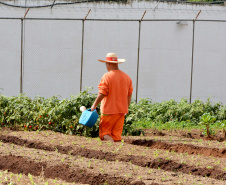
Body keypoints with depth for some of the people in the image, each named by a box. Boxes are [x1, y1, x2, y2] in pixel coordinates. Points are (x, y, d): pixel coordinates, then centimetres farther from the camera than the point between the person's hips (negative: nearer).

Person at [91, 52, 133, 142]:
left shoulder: (107, 76, -12)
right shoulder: (127, 77, 7)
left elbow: (102, 94, -15)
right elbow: (129, 95, 11)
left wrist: (94, 105, -3)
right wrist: (126, 108, 21)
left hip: (109, 110, -6)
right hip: (121, 110, 6)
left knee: (104, 132, 1)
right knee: (117, 134, 9)